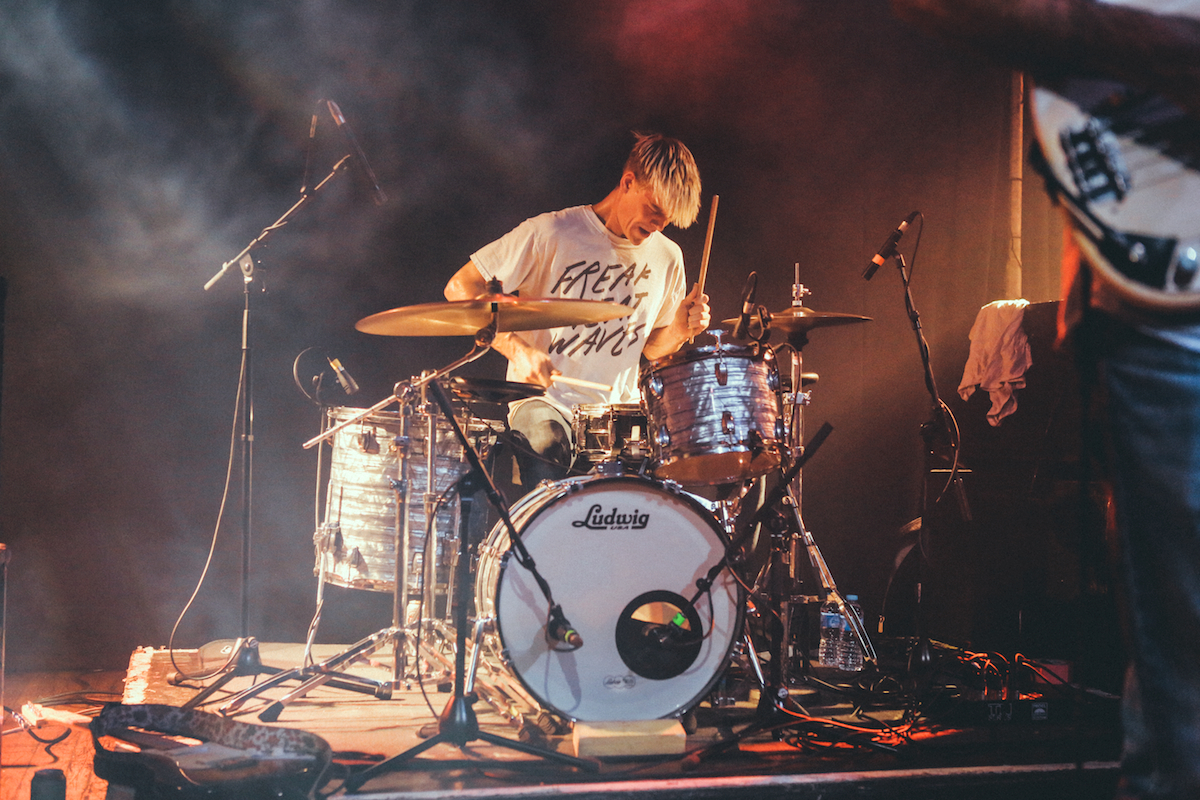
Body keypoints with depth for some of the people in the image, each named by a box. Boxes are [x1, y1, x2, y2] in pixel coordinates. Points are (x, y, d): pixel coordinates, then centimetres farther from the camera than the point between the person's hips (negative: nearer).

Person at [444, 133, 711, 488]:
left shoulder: (666, 257, 9)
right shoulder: (551, 232, -7)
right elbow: (459, 288, -7)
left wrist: (680, 328, -3)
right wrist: (516, 348, -20)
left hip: (620, 409, 5)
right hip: (546, 403, -4)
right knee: (547, 448, -37)